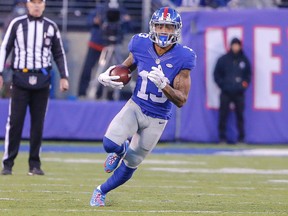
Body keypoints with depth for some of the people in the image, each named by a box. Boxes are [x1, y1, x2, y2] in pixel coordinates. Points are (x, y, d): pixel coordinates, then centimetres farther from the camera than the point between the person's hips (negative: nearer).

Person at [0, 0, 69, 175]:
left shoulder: (51, 27, 9)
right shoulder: (17, 24, 4)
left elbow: (59, 53, 13)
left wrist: (64, 77, 6)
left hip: (42, 80, 2)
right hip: (20, 77, -2)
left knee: (38, 123, 3)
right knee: (15, 121, -5)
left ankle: (35, 164, 9)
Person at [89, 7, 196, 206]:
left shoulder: (182, 58, -17)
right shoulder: (141, 46, -10)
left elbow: (181, 101, -17)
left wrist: (163, 85, -35)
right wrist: (107, 77, -13)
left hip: (157, 119, -1)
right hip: (135, 107, 1)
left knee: (129, 166, 9)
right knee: (110, 143, -24)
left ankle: (101, 190, 36)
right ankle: (121, 150, 15)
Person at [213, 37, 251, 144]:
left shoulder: (244, 60, 8)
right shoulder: (223, 59, 2)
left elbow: (249, 74, 16)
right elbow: (216, 74, 5)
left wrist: (245, 83, 1)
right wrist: (222, 85, -4)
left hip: (239, 93, 1)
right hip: (226, 93, -1)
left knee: (240, 115, 1)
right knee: (223, 115, -3)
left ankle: (241, 137, 6)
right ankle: (222, 137, 2)